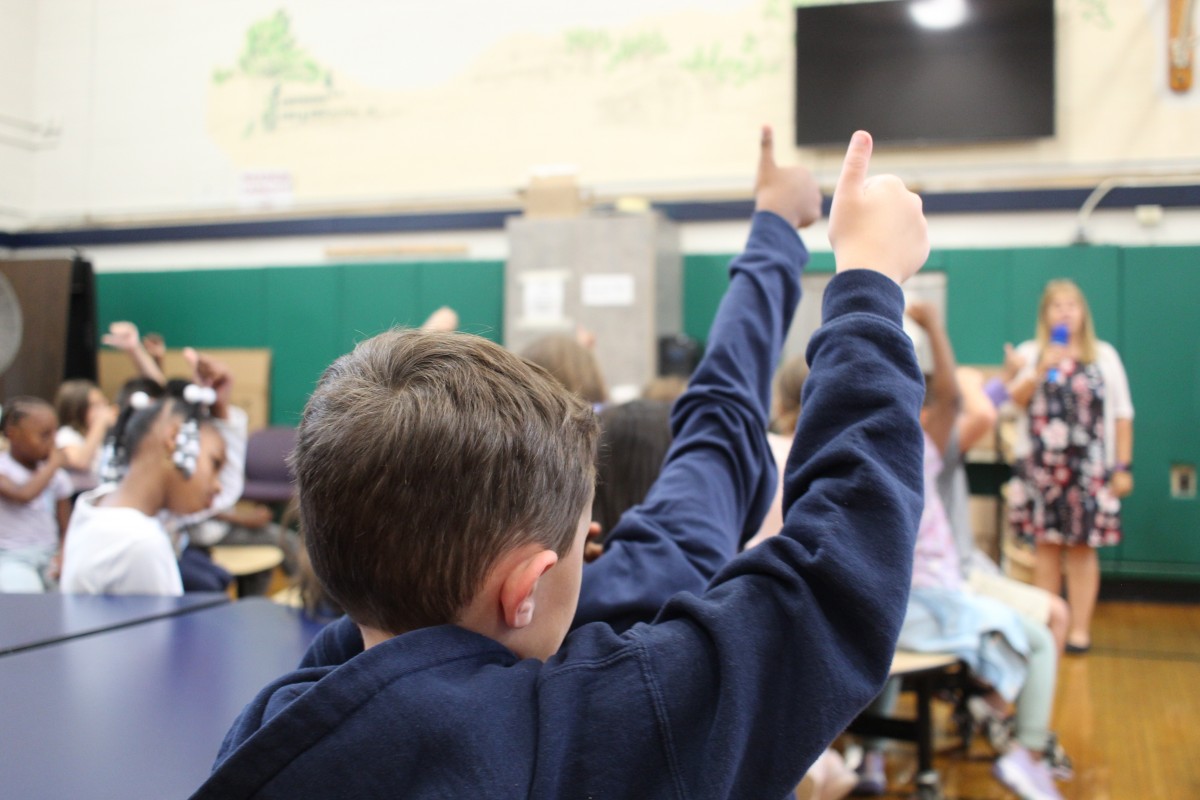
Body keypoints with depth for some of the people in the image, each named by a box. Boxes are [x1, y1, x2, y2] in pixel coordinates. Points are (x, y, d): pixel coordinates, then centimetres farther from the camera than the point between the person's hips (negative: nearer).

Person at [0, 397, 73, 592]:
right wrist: (52, 465, -15)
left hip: (49, 555, 4)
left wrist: (63, 556, -12)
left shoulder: (58, 476, 6)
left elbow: (66, 530, 7)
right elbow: (23, 495, -28)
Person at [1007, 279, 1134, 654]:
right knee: (1046, 544, 3)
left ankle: (1080, 628, 7)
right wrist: (1041, 370, -18)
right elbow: (1015, 399, -5)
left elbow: (1122, 414, 7)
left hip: (1089, 467, 0)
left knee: (1082, 546, -1)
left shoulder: (1104, 356, 10)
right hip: (1040, 464, 1)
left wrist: (1123, 466, 1)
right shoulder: (1030, 353, 10)